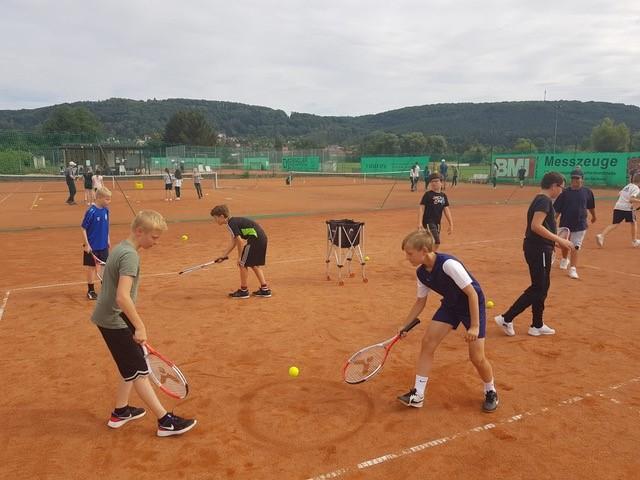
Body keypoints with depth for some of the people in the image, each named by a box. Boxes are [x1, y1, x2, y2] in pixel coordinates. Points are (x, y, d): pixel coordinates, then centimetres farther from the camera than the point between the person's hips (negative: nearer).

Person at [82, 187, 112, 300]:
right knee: (91, 267, 8)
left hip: (103, 245, 5)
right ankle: (91, 290, 21)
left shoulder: (106, 210, -2)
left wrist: (108, 240, 13)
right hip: (92, 246, -5)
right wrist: (86, 244, -15)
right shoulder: (91, 212, -19)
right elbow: (83, 229, -14)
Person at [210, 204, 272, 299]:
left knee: (243, 264, 2)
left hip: (255, 239, -10)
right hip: (262, 238, 10)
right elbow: (233, 242, 22)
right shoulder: (234, 221, 18)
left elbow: (240, 242, -15)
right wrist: (224, 255, 23)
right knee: (254, 264, 20)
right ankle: (265, 289, 22)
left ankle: (244, 290, 13)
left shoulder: (231, 224, -12)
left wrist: (240, 257, -5)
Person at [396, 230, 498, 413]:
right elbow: (420, 301, 7)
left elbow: (472, 293, -27)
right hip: (450, 304, 7)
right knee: (427, 343, -5)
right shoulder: (421, 273, -9)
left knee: (476, 357, -6)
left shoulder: (448, 264, -32)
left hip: (472, 304, -7)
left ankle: (491, 392, 25)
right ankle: (418, 395, 3)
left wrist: (474, 326, -27)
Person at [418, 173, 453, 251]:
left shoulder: (443, 195, 8)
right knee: (436, 242, -16)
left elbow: (446, 210, 8)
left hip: (437, 223, 7)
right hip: (428, 222, -7)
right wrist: (420, 223, -20)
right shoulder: (428, 194, -8)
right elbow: (421, 208, -12)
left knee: (435, 243, 12)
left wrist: (451, 224, 3)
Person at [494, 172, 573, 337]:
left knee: (542, 287, 16)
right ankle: (506, 318, -1)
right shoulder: (544, 200, -15)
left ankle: (537, 326, 25)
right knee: (538, 289, -4)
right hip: (538, 249, -10)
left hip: (538, 248, 10)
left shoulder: (541, 200, 16)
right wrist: (559, 240, -23)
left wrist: (555, 241, 19)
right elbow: (536, 226, -26)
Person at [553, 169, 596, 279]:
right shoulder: (565, 192, -7)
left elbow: (591, 206, 15)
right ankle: (564, 259, 46)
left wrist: (593, 216, 28)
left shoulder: (587, 192, -2)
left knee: (575, 247, -6)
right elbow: (557, 209, -7)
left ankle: (573, 269, -4)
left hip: (580, 225, -1)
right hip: (565, 223, 1)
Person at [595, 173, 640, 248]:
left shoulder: (627, 186, 19)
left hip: (618, 206, 6)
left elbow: (619, 194, 28)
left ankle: (601, 235, -24)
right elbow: (631, 199, -18)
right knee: (634, 223, 17)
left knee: (614, 224, 0)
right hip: (627, 208, -6)